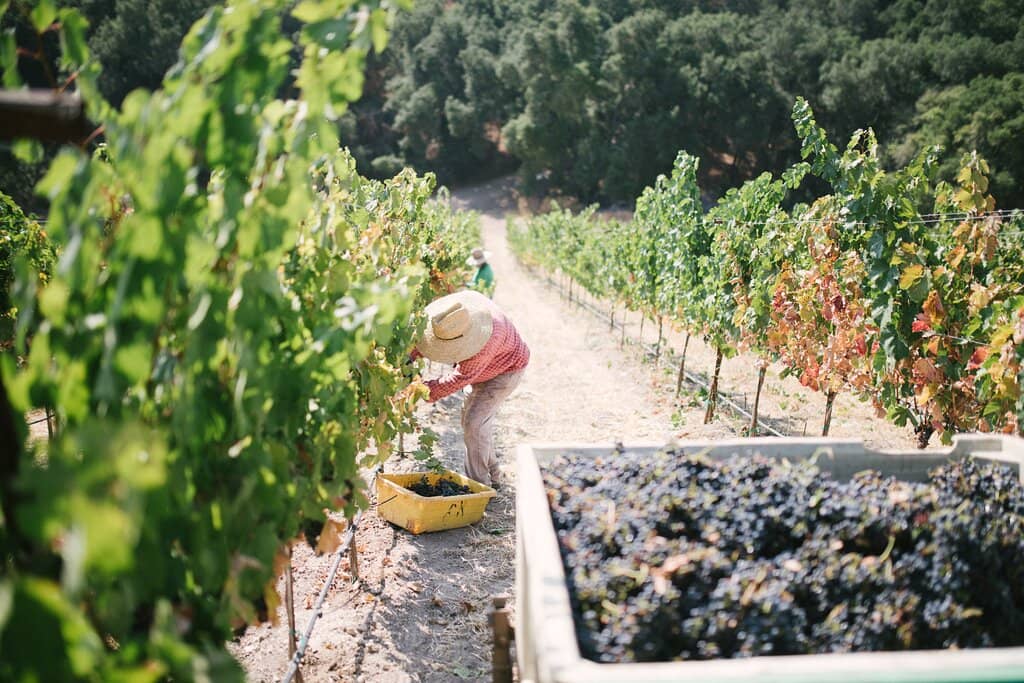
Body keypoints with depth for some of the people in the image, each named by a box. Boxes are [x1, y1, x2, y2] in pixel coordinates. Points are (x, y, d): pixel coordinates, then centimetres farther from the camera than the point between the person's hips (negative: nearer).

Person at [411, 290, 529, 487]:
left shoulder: (488, 339, -46)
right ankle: (492, 475, 32)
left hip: (506, 369, -8)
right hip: (484, 368, 8)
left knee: (474, 422, -16)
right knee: (480, 420, 16)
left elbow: (462, 377, -39)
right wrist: (410, 356, -30)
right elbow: (425, 331, -15)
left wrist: (426, 390, -40)